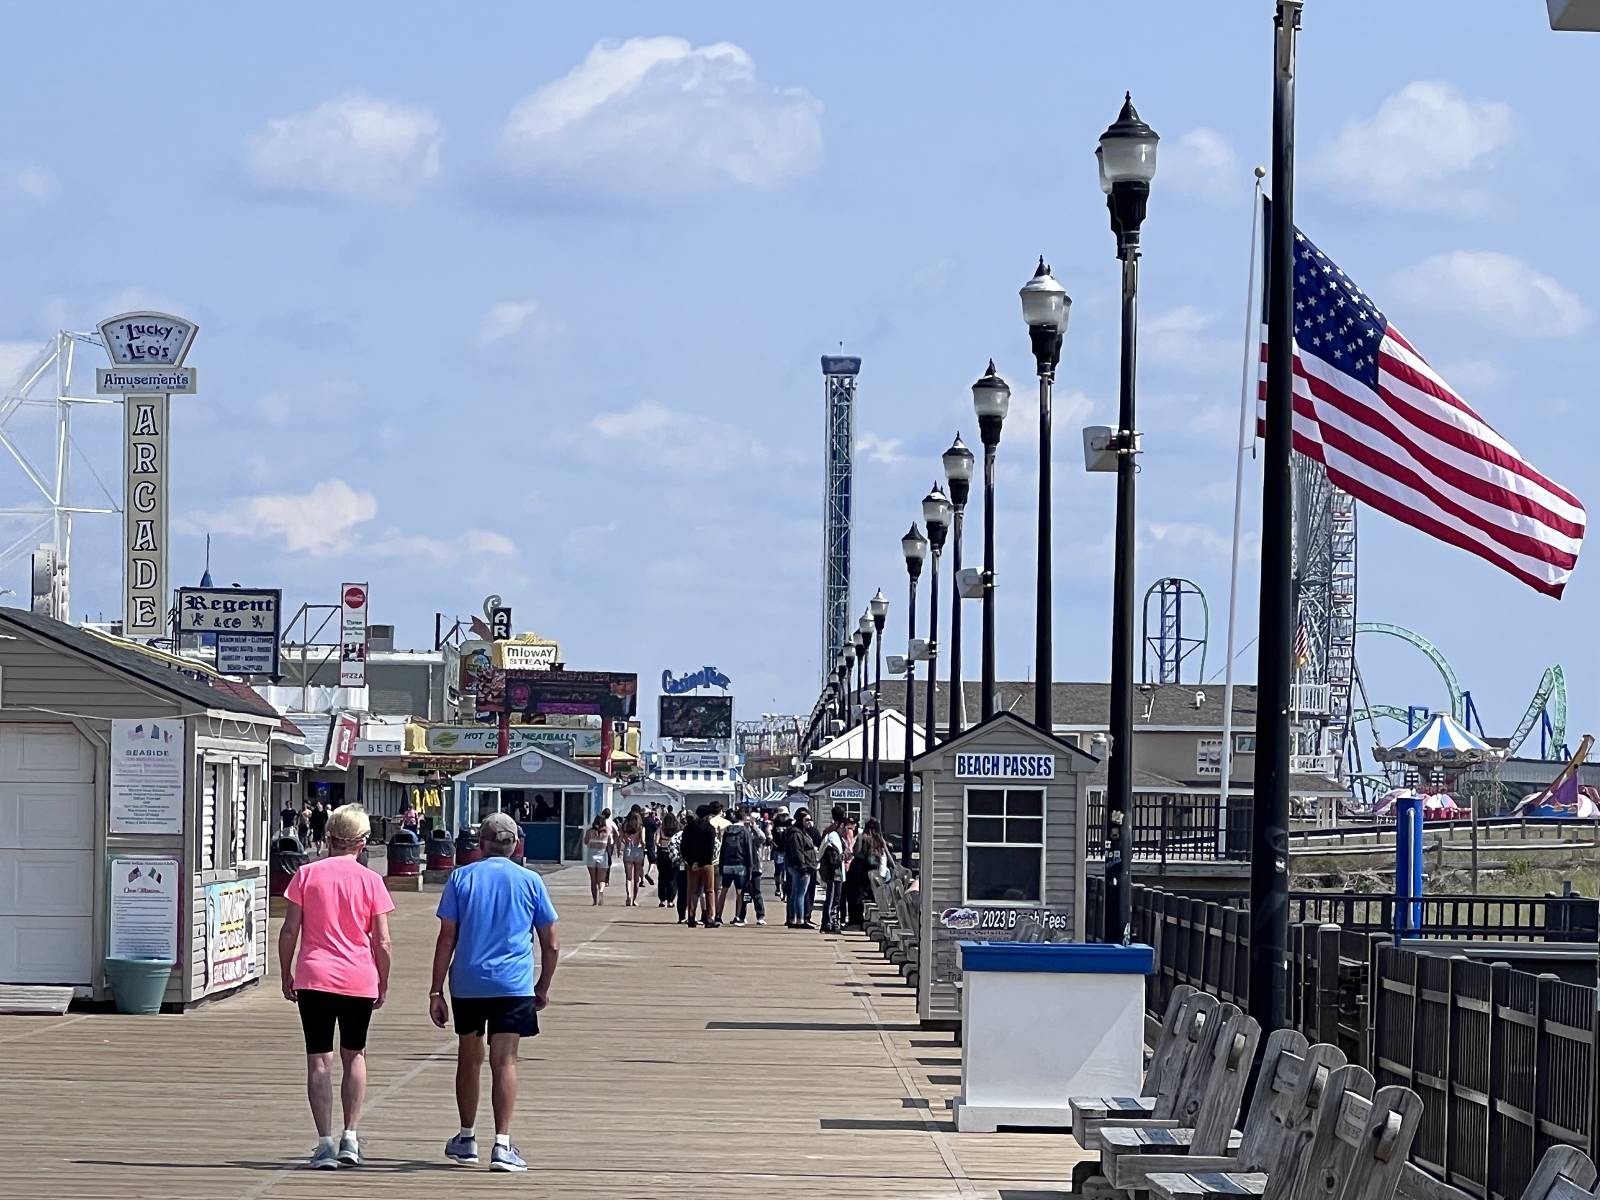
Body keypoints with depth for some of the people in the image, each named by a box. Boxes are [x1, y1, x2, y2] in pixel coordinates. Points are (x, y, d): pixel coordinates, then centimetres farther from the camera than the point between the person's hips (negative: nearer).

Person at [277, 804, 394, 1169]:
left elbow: (289, 931, -1)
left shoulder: (306, 874, 0)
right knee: (354, 1055, 18)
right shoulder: (371, 880, -1)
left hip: (314, 977, -1)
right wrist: (383, 984, 11)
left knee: (319, 1060, 1)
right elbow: (382, 941, -1)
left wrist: (286, 975, 9)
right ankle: (350, 1139, 14)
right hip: (359, 979, 1)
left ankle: (326, 1144, -6)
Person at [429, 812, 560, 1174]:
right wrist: (544, 987, 19)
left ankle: (466, 1139, 26)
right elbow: (552, 945, 5)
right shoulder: (530, 882, 4)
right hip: (514, 984, -1)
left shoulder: (460, 878, 3)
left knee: (469, 1058, 16)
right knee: (504, 1061, -3)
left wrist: (436, 990, 3)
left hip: (467, 984, 1)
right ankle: (502, 1144, -13)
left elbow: (446, 939, 0)